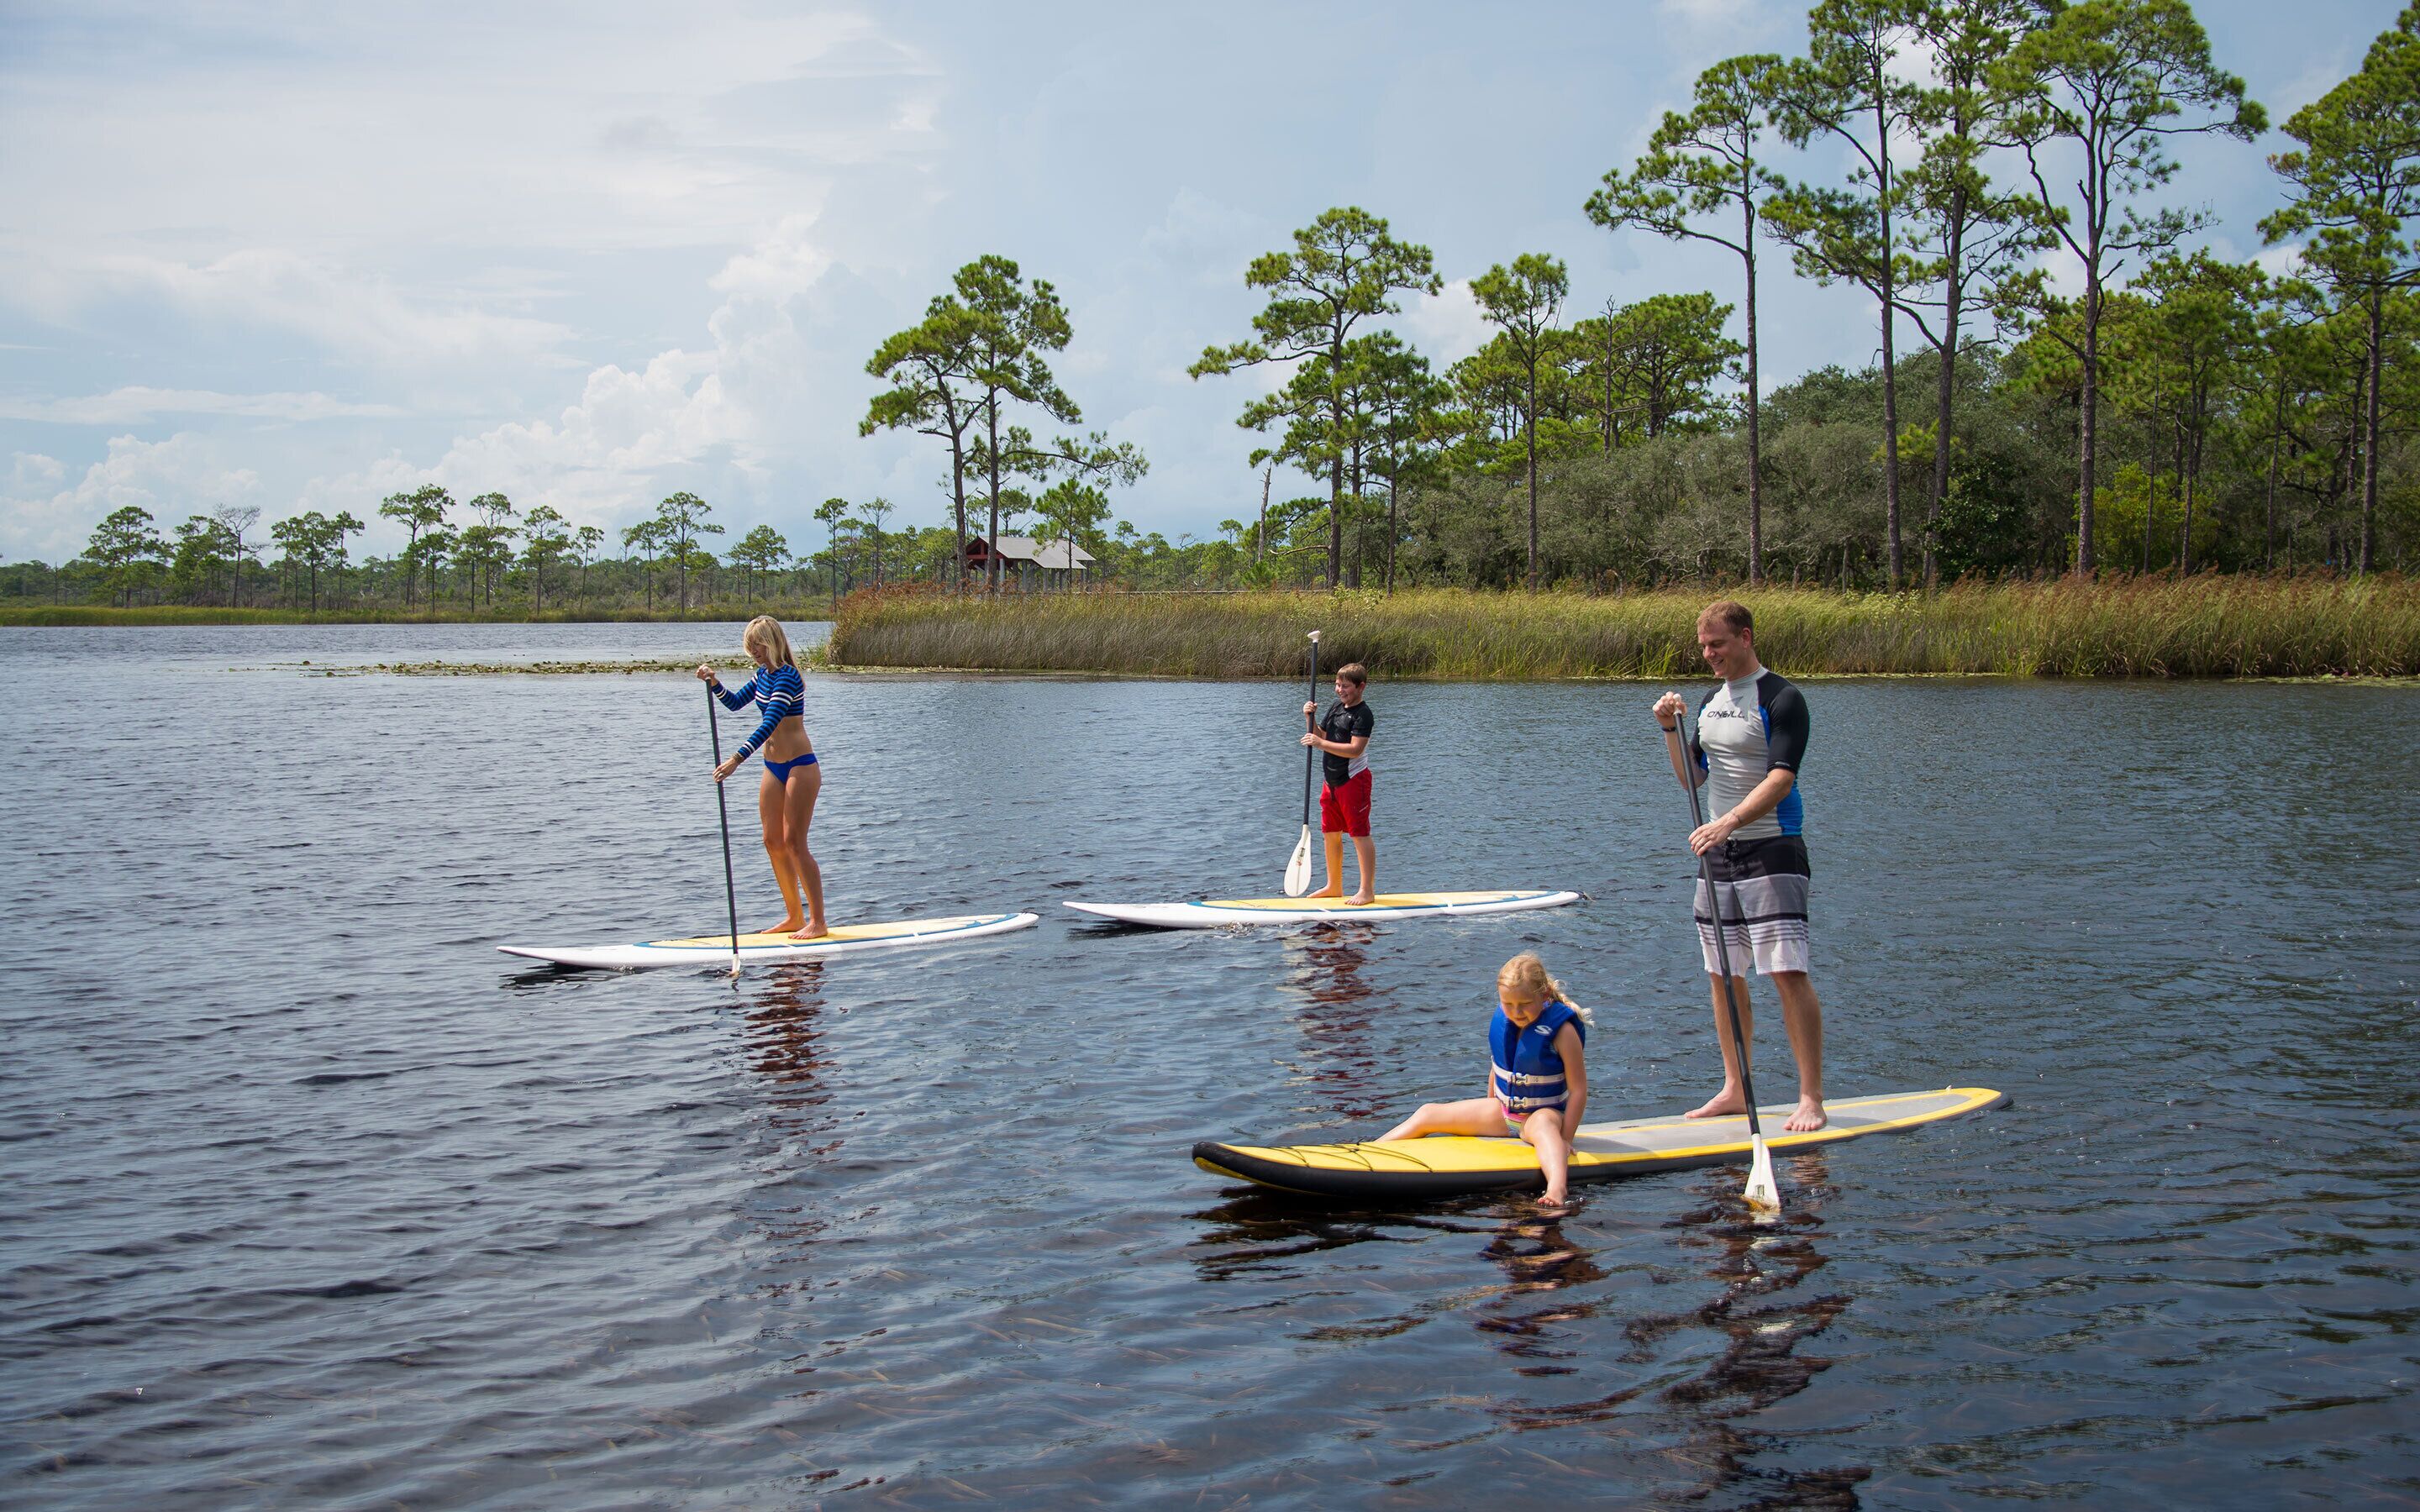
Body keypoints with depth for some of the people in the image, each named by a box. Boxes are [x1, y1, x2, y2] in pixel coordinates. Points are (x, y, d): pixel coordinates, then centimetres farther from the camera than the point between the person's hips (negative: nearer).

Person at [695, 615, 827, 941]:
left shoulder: (787, 677, -19)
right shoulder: (764, 674, 9)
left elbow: (769, 724, -30)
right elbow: (735, 702, 24)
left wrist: (737, 758, -37)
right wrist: (713, 682, 5)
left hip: (799, 766, -9)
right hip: (773, 767, 9)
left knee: (794, 842, -9)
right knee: (773, 842, 9)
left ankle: (818, 922, -4)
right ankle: (794, 918, 17)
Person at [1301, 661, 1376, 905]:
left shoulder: (1363, 715, -14)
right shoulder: (1335, 708, 12)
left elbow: (1355, 749, -25)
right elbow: (1320, 736, 19)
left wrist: (1321, 743, -28)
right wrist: (1310, 718, 1)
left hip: (1353, 779, -9)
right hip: (1331, 781, 9)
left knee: (1360, 834, -7)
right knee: (1331, 834, 14)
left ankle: (1367, 891, -5)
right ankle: (1334, 887, 24)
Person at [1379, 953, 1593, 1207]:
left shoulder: (1562, 1030, -20)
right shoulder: (1501, 1022, -3)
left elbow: (1579, 1090, -19)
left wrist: (1564, 1140, -22)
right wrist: (1491, 1107, 20)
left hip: (1546, 1113, -7)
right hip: (1504, 1110, 7)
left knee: (1542, 1124, -45)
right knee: (1428, 1114, 1)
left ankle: (1557, 1187, -73)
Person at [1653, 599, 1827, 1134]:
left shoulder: (1781, 698, -9)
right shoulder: (1711, 701, 14)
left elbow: (1781, 777, -19)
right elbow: (1692, 777, 16)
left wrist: (1729, 821, -30)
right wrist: (1671, 730, 1)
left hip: (1771, 849, -8)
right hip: (1718, 852, 8)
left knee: (1788, 972, -11)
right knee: (1724, 976, 10)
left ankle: (1811, 1099, -9)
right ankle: (1735, 1090, 20)